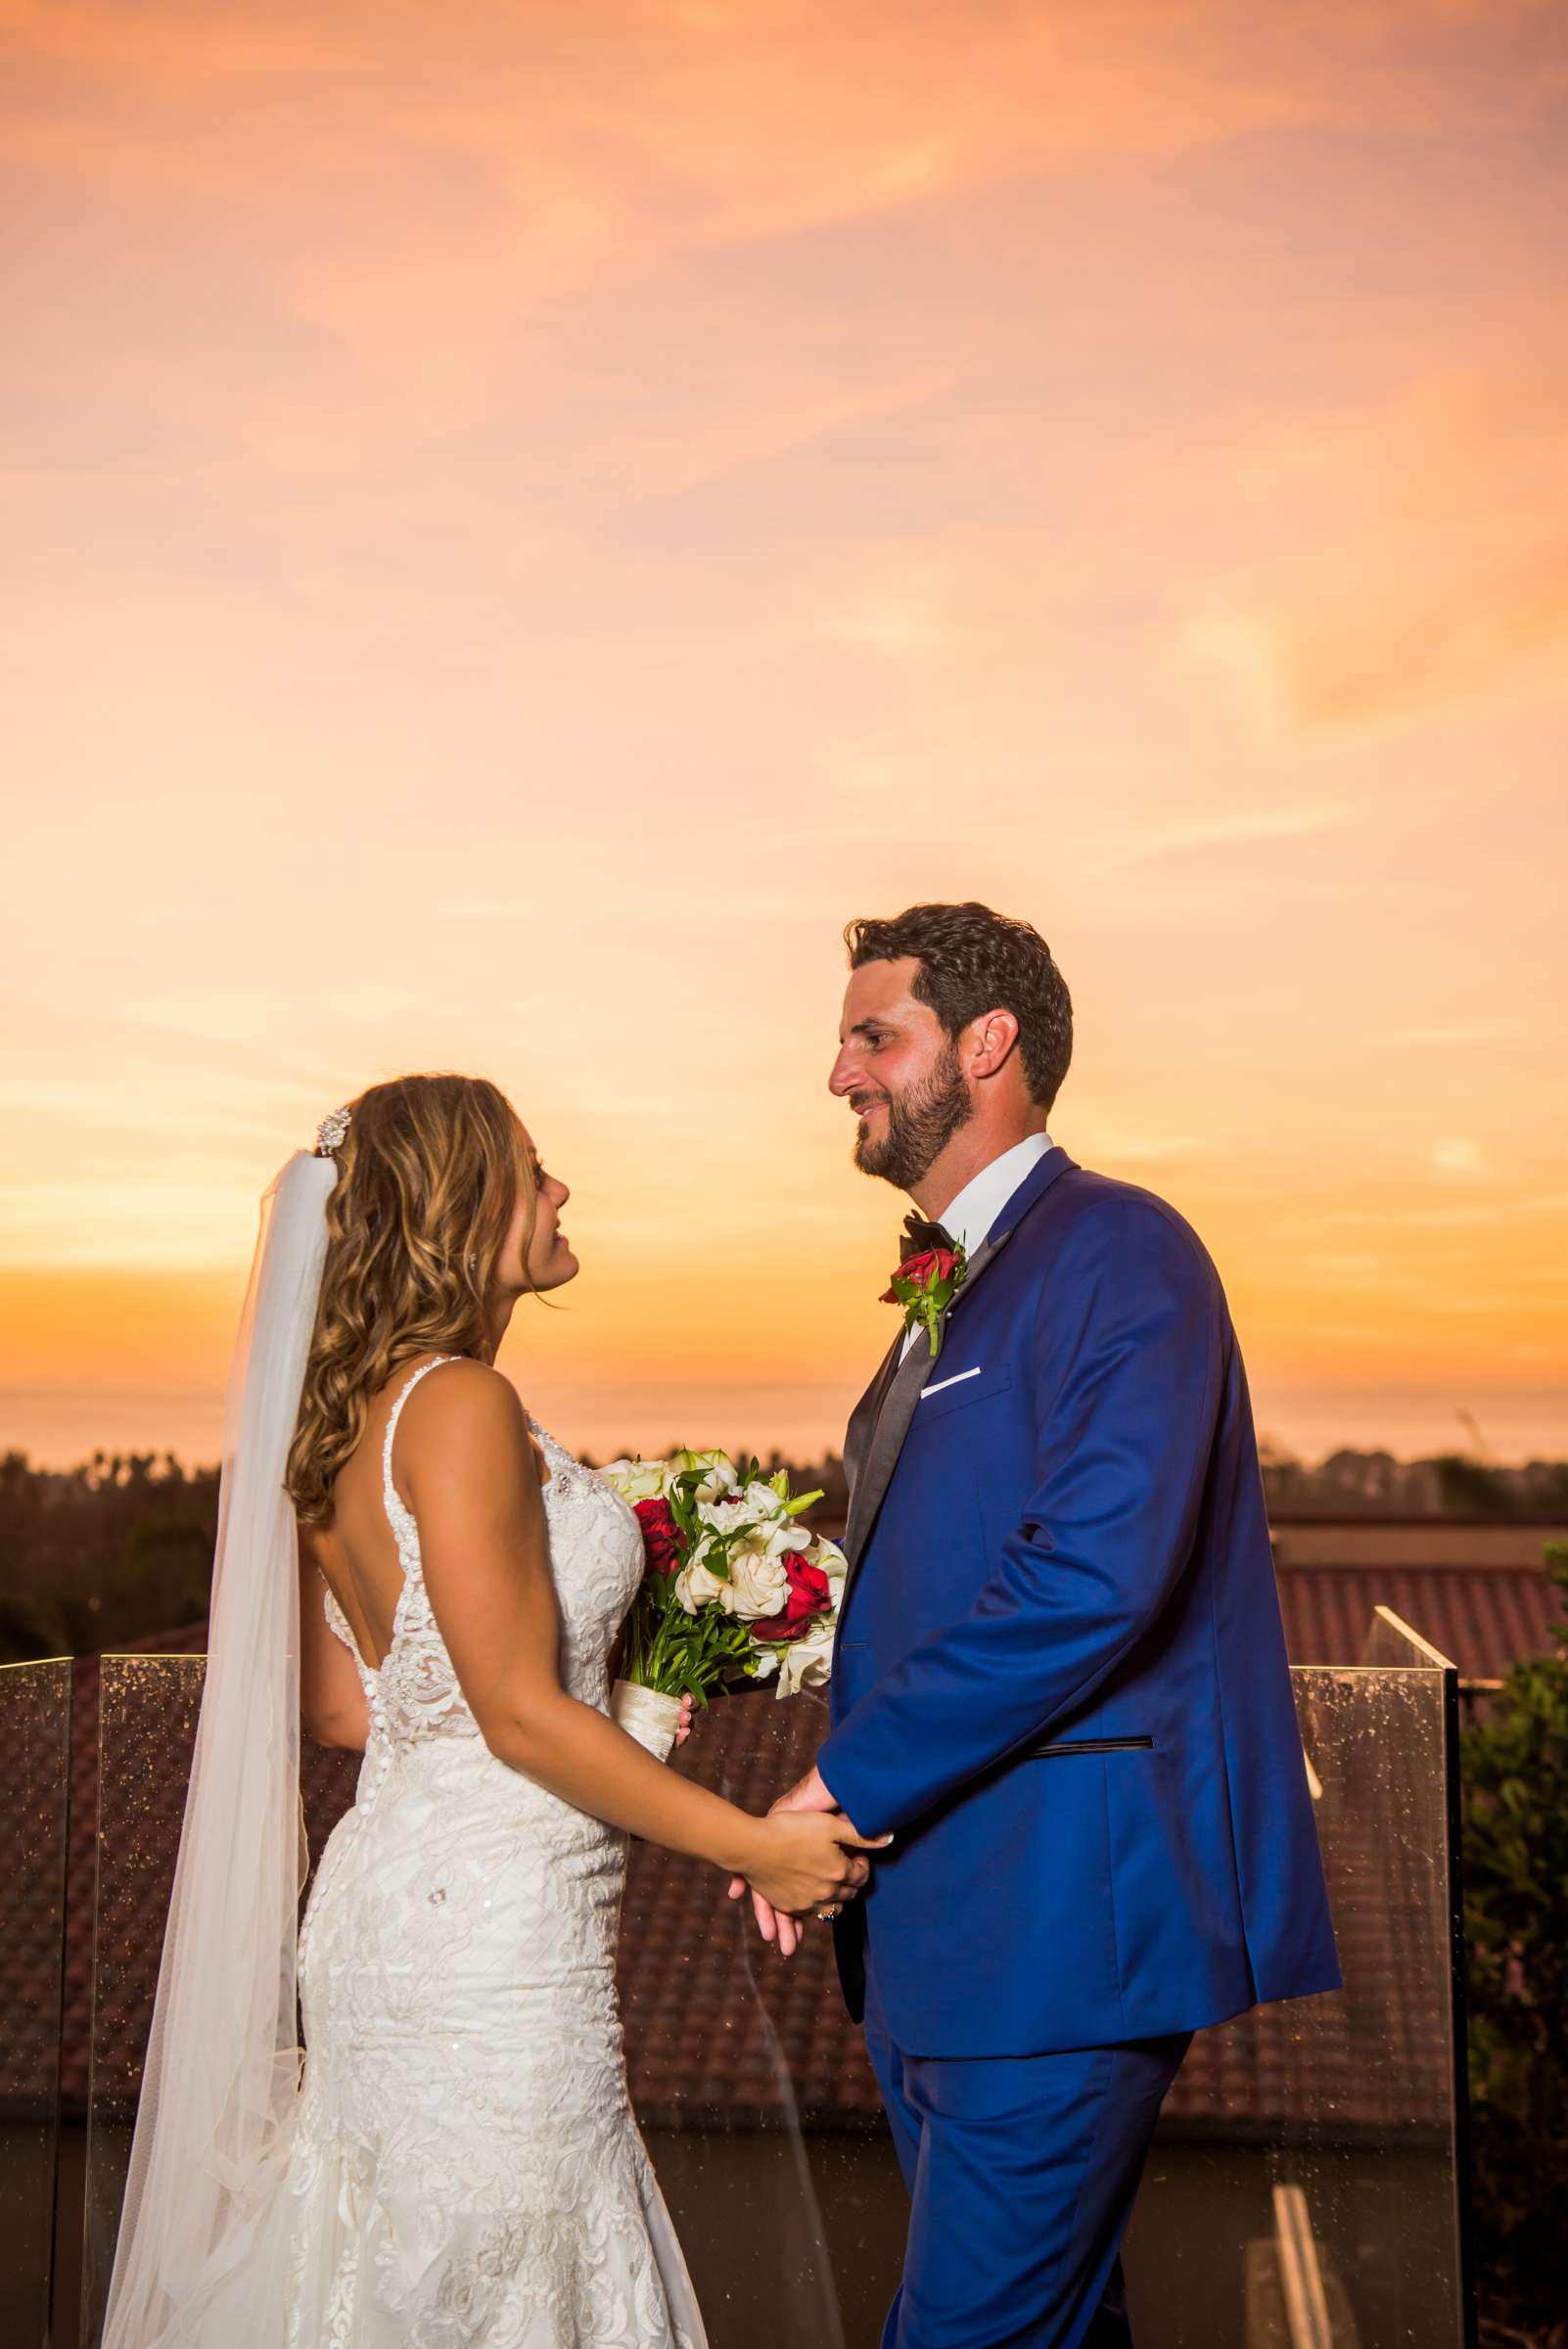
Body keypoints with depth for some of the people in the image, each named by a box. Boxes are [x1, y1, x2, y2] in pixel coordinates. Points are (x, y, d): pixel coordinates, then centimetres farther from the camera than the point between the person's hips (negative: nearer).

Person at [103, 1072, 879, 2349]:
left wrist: (612, 1718, 19)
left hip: (389, 1897, 9)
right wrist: (756, 1844, -13)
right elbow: (521, 1714, -20)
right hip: (490, 1930, -9)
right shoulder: (461, 1405, -18)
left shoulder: (345, 1415, 9)